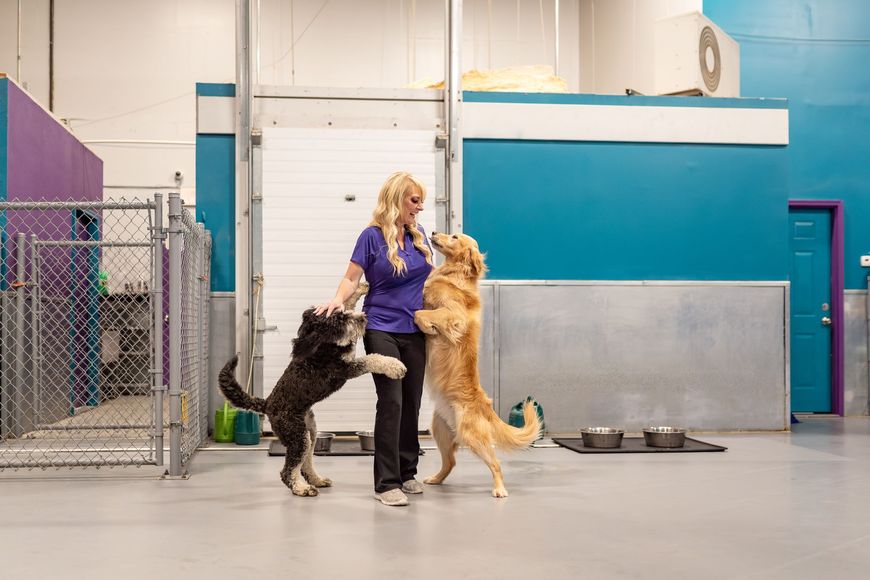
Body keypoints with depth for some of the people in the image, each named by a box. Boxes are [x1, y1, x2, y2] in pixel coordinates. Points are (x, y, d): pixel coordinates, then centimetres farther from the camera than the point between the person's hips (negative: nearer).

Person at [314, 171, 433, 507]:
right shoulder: (373, 236, -6)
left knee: (412, 403, 8)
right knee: (391, 402, -12)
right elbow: (351, 278, -7)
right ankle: (386, 483, -7)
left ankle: (407, 473, 20)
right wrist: (338, 299, -26)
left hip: (415, 331, 5)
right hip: (381, 330, -5)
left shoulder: (419, 235, 9)